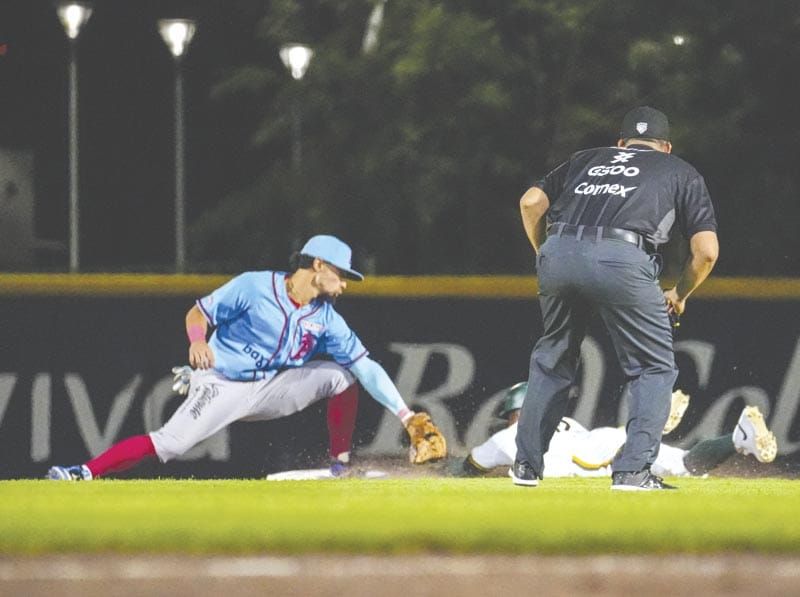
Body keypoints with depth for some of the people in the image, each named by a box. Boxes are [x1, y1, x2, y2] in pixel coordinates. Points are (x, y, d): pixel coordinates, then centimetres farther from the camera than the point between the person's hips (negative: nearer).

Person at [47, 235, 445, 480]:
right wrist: (197, 340, -31)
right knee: (170, 444, -27)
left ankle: (341, 467, 5)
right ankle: (84, 474, -30)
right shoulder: (254, 287, -12)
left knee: (341, 373, -5)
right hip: (223, 386, -6)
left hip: (271, 390, 6)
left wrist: (405, 414, -5)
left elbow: (367, 367, 1)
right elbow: (198, 313, -8)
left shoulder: (326, 319, 2)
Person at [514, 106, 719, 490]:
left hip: (558, 255, 4)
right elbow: (706, 250, 14)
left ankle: (527, 463, 25)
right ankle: (632, 469, -2)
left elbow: (531, 202, 18)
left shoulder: (588, 159, 32)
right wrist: (679, 296, 29)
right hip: (622, 260, -4)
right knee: (654, 368, 11)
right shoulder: (682, 173, 25)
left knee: (553, 358, 24)